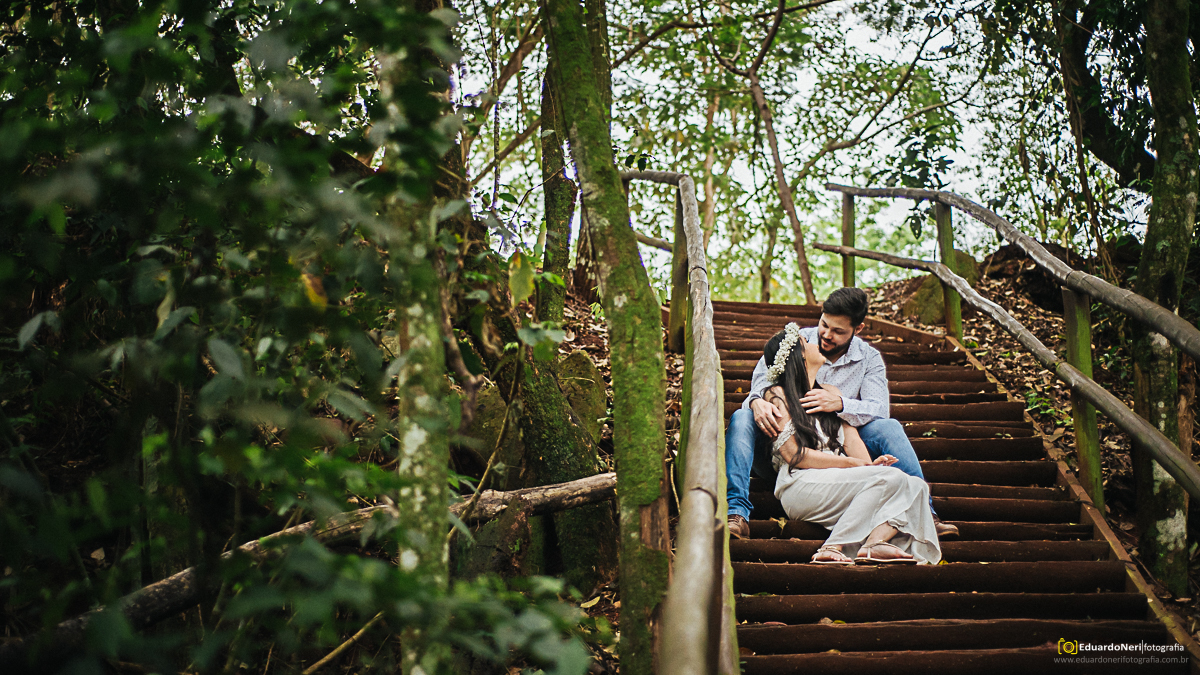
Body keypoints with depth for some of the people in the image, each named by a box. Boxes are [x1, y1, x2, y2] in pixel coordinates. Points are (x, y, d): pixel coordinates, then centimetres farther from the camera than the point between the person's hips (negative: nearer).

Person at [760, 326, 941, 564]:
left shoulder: (831, 393, 27)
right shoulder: (777, 395, 4)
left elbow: (851, 438, 15)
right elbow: (794, 455, -7)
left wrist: (870, 465, -8)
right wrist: (855, 463, -13)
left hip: (839, 482, 7)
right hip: (801, 487, -7)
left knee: (915, 486, -16)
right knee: (890, 479, -26)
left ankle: (875, 542, -40)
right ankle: (833, 547, -31)